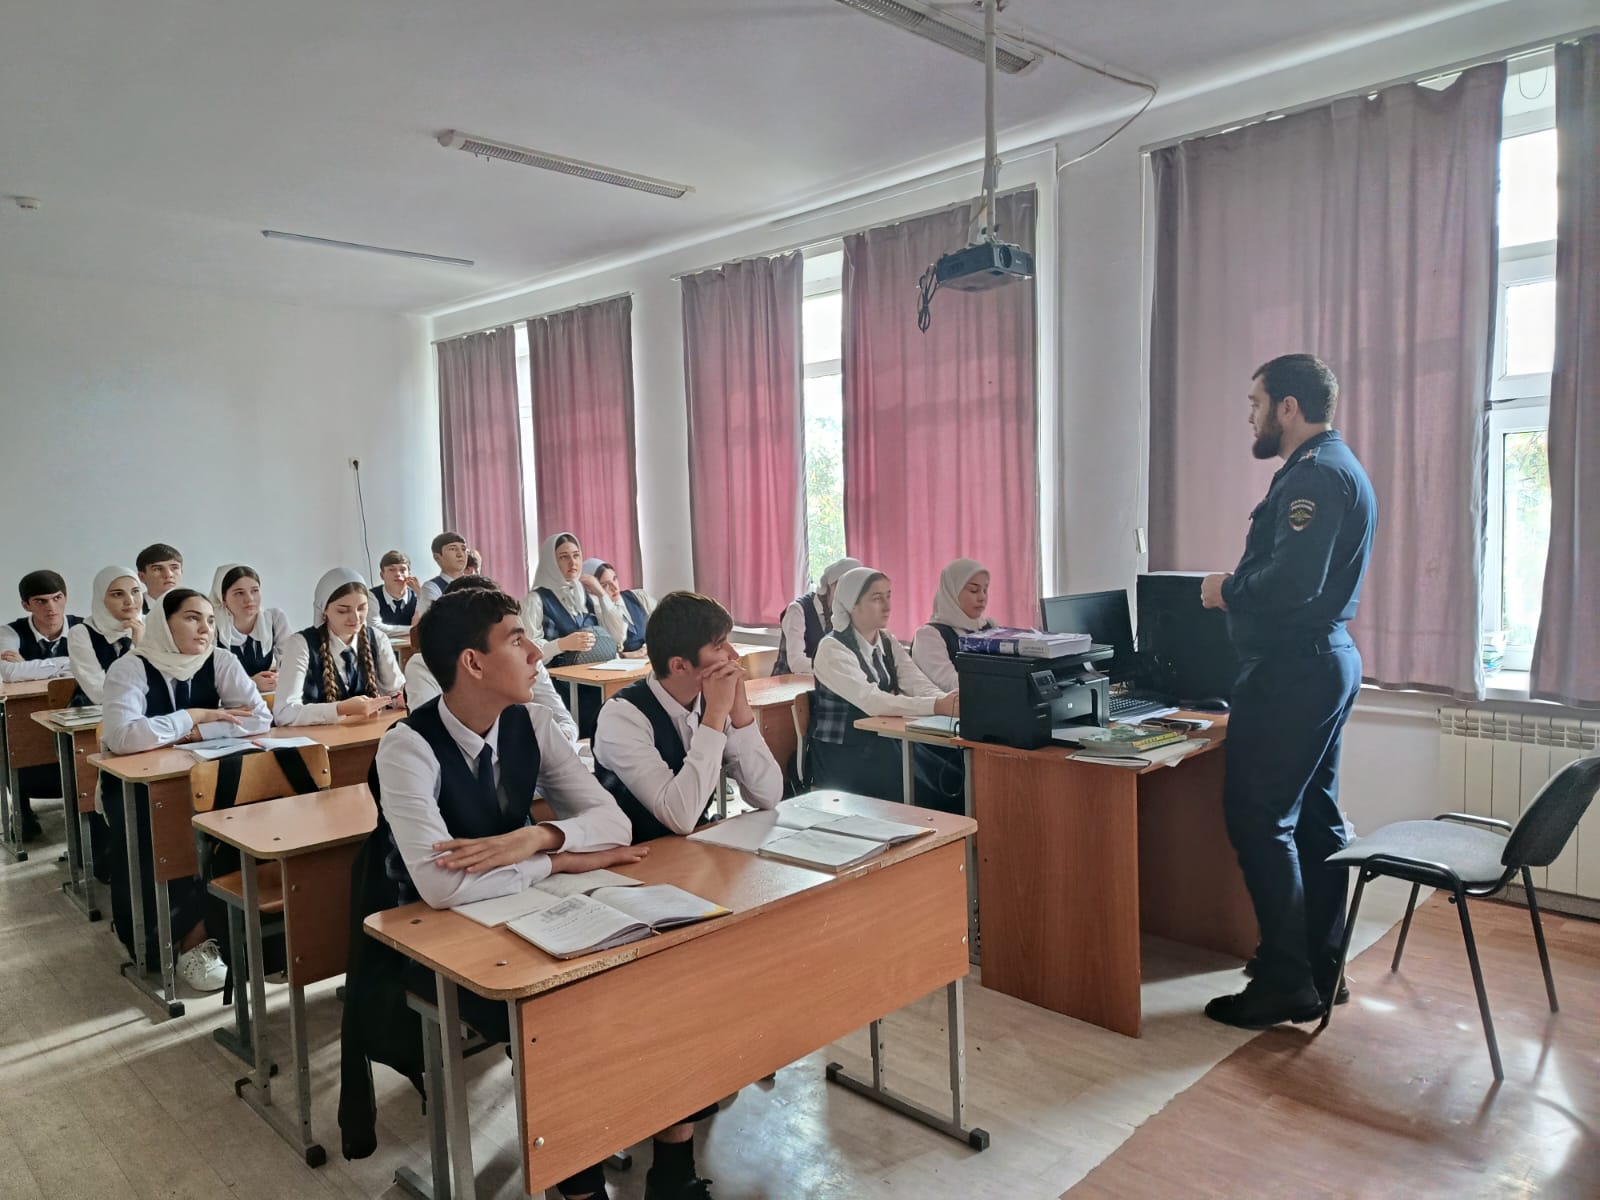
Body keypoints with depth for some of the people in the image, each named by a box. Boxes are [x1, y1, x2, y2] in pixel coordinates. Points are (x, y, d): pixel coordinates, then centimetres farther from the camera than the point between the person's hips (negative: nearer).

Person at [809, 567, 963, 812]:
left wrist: (949, 701, -29)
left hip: (885, 740, 7)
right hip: (843, 753, -6)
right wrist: (938, 706, -38)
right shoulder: (833, 649, -15)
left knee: (956, 778, -13)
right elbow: (872, 702, -29)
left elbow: (918, 686, -7)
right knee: (929, 792, -22)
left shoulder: (888, 642, 8)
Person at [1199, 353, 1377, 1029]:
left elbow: (1291, 581, -29)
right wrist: (1240, 587, 11)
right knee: (1314, 815, 15)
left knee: (1259, 820, -5)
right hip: (1326, 658, 11)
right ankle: (1320, 966, 25)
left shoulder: (1314, 475, -17)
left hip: (1291, 670, -11)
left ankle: (1285, 983, 2)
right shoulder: (1338, 468, 18)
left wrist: (1228, 590, -12)